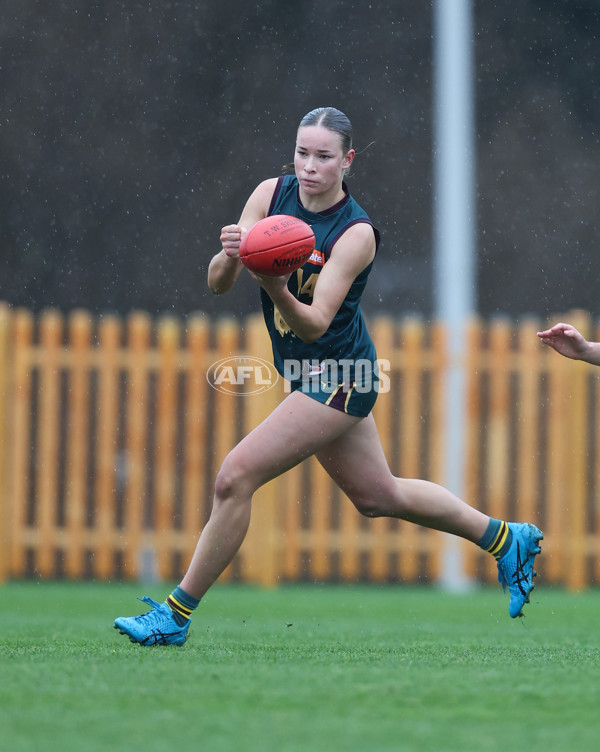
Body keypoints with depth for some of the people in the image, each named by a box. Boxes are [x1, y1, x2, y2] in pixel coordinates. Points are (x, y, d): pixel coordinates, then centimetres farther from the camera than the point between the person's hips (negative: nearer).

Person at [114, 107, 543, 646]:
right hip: (307, 374, 8)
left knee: (235, 477, -15)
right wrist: (230, 257, -31)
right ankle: (506, 539, 38)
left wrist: (277, 290, -44)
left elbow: (315, 323, -25)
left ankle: (176, 614, -6)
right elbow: (218, 284, -8)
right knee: (378, 496, 20)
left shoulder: (357, 233, -19)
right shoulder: (272, 195, -3)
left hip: (338, 376, -8)